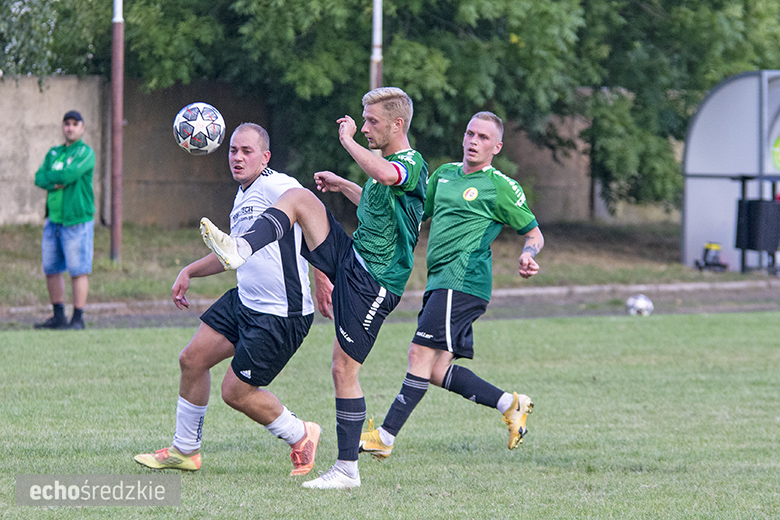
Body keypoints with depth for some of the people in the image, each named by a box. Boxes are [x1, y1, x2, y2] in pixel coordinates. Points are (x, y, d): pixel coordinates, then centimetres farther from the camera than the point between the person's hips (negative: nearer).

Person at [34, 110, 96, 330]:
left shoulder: (86, 153, -4)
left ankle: (78, 318, -2)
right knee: (51, 269, 8)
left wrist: (50, 176, -2)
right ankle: (58, 316, 17)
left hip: (77, 221, -7)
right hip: (53, 220, 7)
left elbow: (70, 174, -19)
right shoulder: (54, 153, 16)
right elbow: (39, 178, 5)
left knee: (78, 270, -5)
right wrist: (57, 182, -14)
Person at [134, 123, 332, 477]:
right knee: (192, 359, 10)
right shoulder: (242, 198, 14)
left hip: (281, 314, -10)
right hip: (244, 302, 10)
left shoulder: (275, 186, -17)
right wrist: (189, 272, 26)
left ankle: (300, 436, 19)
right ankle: (185, 451, 25)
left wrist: (321, 281, -32)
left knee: (236, 391, -4)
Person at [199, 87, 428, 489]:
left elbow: (384, 174, -41)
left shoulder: (412, 165, -15)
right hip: (351, 257, 9)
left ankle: (347, 469, 3)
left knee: (343, 370, -5)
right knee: (299, 198, -4)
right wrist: (343, 186, 27)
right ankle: (240, 250, -19)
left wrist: (347, 139, -27)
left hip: (372, 283, -9)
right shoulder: (385, 161, 15)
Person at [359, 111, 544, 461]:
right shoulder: (445, 174, 19)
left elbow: (534, 233, 5)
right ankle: (510, 405, 13)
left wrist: (528, 255, -18)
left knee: (422, 354, -14)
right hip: (441, 282, 8)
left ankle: (386, 437, -15)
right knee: (437, 370, 2)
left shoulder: (500, 187, -1)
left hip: (463, 281, -8)